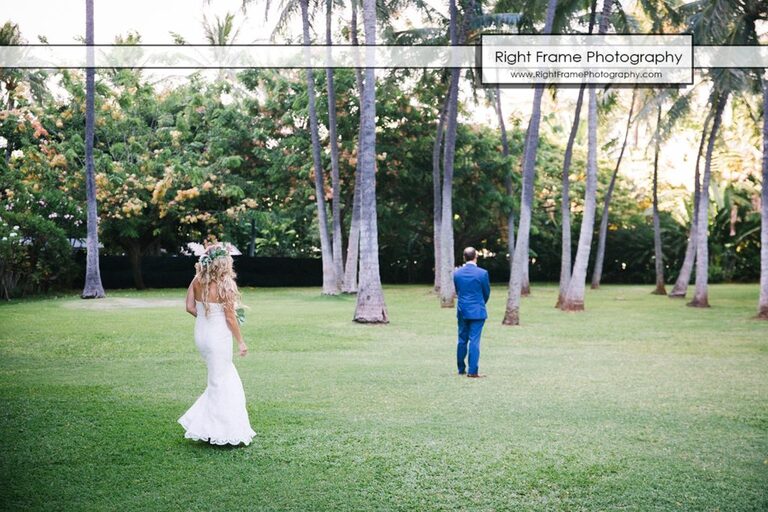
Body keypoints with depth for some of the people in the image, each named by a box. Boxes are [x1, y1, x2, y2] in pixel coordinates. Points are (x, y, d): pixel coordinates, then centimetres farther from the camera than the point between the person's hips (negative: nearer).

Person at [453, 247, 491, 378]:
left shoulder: (457, 273, -1)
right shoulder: (482, 273, -10)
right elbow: (487, 292, 2)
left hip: (462, 311, 4)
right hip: (477, 311, -4)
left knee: (462, 340, 13)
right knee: (474, 341, -3)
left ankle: (461, 369, 20)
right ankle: (472, 371, -4)